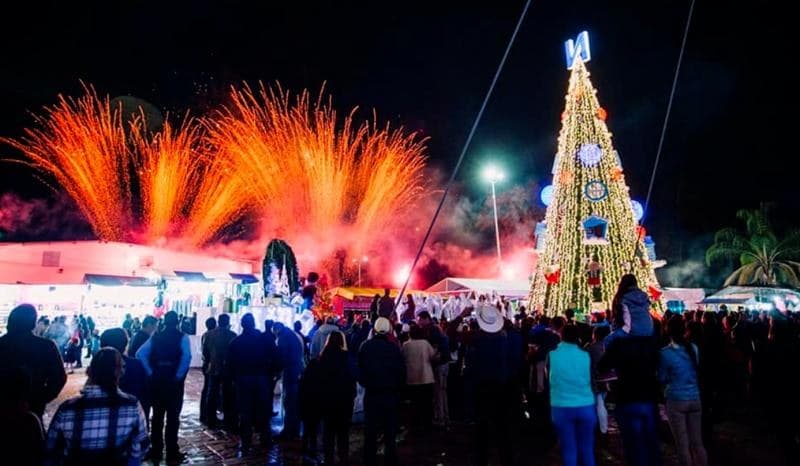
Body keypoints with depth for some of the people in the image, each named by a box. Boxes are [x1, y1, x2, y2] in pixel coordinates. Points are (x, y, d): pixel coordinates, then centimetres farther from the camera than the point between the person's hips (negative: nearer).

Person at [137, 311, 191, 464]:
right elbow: (187, 356, -22)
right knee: (173, 417, 2)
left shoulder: (156, 336, 5)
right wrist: (179, 375, -12)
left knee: (157, 416, 13)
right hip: (174, 381, -3)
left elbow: (140, 354, -4)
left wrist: (150, 372, -2)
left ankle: (156, 451, 21)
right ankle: (172, 453, 6)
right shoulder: (182, 337, -6)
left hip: (157, 380, 4)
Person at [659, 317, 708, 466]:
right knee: (697, 443, 13)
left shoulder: (665, 353, -13)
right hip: (695, 399, 5)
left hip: (676, 401, -4)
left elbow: (662, 378, -1)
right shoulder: (693, 348, 0)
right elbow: (697, 371, 16)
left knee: (683, 445, 6)